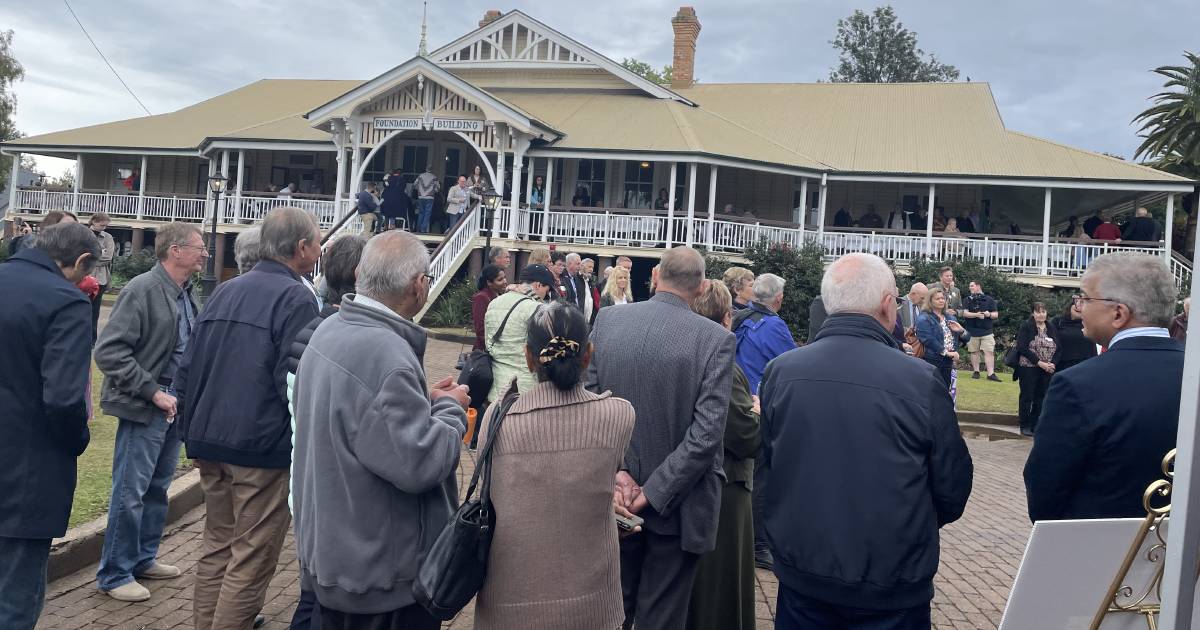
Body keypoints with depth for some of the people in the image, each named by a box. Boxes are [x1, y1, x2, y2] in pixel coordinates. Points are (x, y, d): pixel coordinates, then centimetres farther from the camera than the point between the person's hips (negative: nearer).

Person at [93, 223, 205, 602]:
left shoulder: (186, 294, 7)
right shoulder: (142, 290, -16)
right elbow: (109, 352, -19)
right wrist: (153, 392, -20)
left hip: (175, 405, 8)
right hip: (145, 408, -8)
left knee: (158, 488, 17)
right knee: (130, 492, 1)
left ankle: (143, 559, 31)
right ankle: (115, 574, 15)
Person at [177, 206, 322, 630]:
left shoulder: (223, 292, 11)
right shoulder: (296, 298, -13)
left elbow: (187, 369, 13)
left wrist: (192, 429, 21)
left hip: (209, 442, 8)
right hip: (263, 448, -8)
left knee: (216, 547, 19)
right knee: (251, 559, 2)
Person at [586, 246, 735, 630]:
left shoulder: (607, 321, -5)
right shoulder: (716, 338, -14)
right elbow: (707, 432, -19)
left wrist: (615, 469, -7)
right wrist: (655, 492, -15)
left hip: (615, 499, 3)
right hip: (677, 505, -3)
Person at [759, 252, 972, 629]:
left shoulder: (780, 372, -9)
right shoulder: (922, 381, -18)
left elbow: (764, 471, 3)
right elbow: (952, 488, -7)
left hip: (801, 573, 3)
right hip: (892, 588, -2)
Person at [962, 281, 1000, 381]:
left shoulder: (989, 299, 8)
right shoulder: (967, 300, 7)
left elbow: (996, 314, 8)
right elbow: (965, 313, -6)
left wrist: (989, 314, -14)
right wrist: (976, 314, -21)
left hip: (987, 331, 0)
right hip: (972, 331, 1)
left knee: (989, 352, -7)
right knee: (974, 352, 6)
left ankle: (991, 374, -9)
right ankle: (976, 371, 17)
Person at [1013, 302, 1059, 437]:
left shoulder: (1051, 328, 9)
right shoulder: (1025, 326, -5)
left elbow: (1058, 348, 7)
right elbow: (1022, 348, -14)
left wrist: (1052, 363, -10)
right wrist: (1039, 363, -17)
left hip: (1048, 370, 4)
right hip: (1029, 368, -4)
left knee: (1041, 398, 7)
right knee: (1027, 397, 3)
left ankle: (1035, 425, 17)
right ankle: (1025, 426, 12)